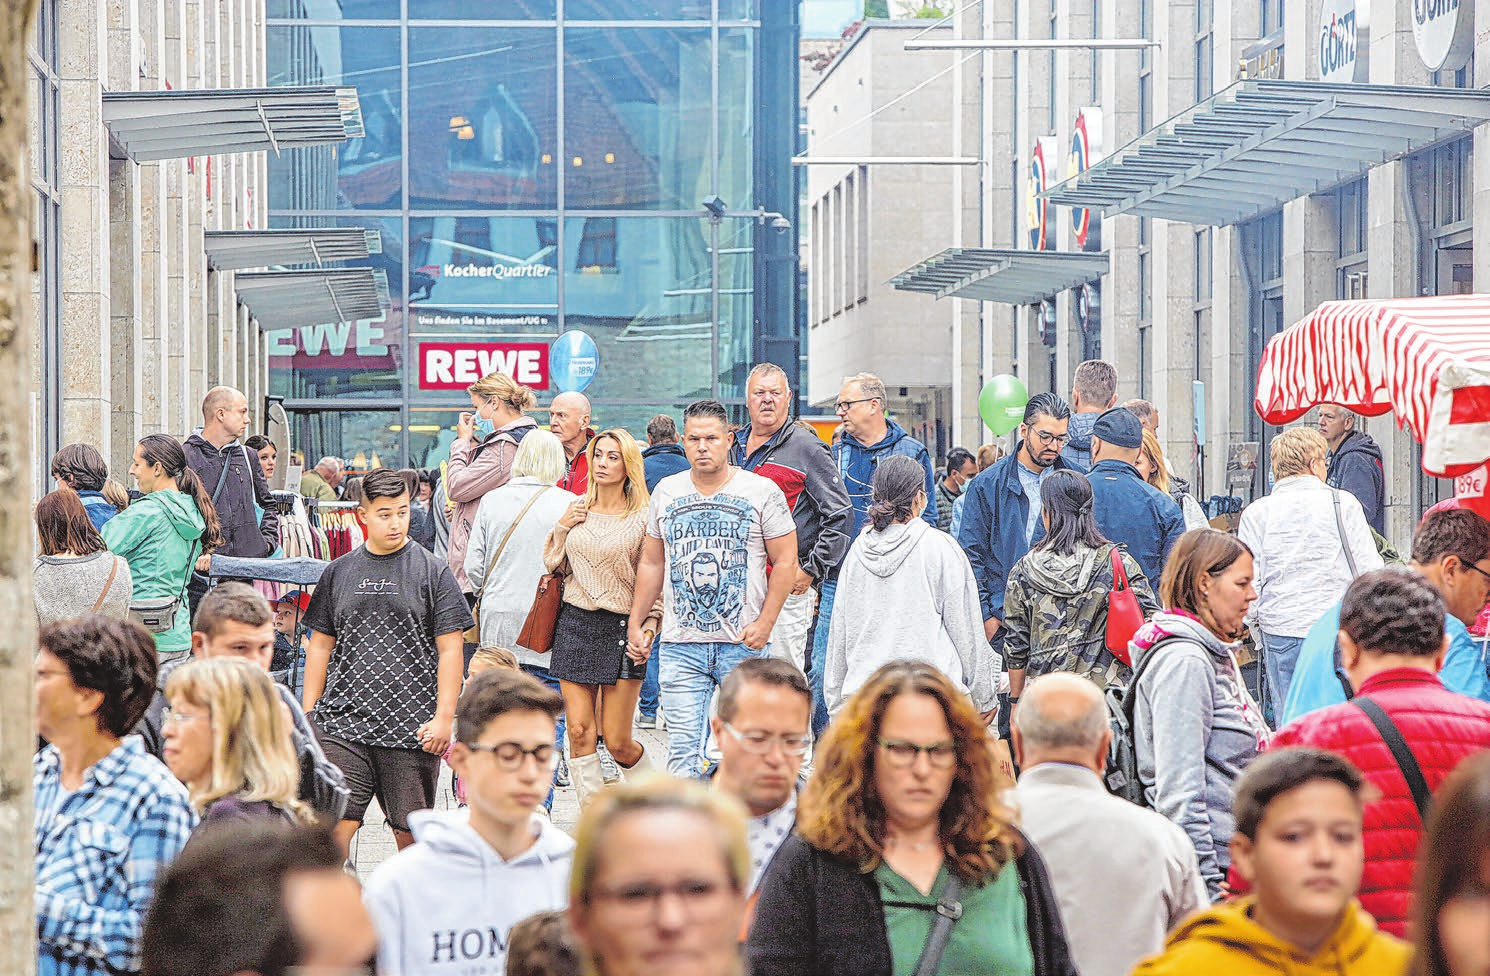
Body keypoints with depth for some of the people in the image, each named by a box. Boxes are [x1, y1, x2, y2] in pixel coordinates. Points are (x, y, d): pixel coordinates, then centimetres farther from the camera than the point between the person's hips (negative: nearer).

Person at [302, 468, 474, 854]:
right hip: (343, 722, 1)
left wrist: (444, 717, -6)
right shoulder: (339, 572, 11)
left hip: (412, 725, -1)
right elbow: (320, 646, 17)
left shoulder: (432, 572, 3)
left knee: (410, 832, 5)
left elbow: (450, 650, 2)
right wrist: (308, 713, 12)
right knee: (334, 825, -10)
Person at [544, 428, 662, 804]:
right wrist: (561, 528, 1)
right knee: (579, 731, -3)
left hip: (621, 628, -4)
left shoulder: (643, 518, -4)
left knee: (617, 741, -3)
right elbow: (554, 565, 17)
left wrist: (648, 631, -10)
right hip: (574, 623, 4)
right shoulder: (576, 509, 9)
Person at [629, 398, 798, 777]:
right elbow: (651, 563, 18)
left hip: (743, 645, -2)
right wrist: (636, 624, 13)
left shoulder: (762, 491, -1)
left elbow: (785, 562, 0)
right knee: (682, 748, -4)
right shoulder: (667, 492, 10)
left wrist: (764, 624, -9)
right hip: (680, 645, 2)